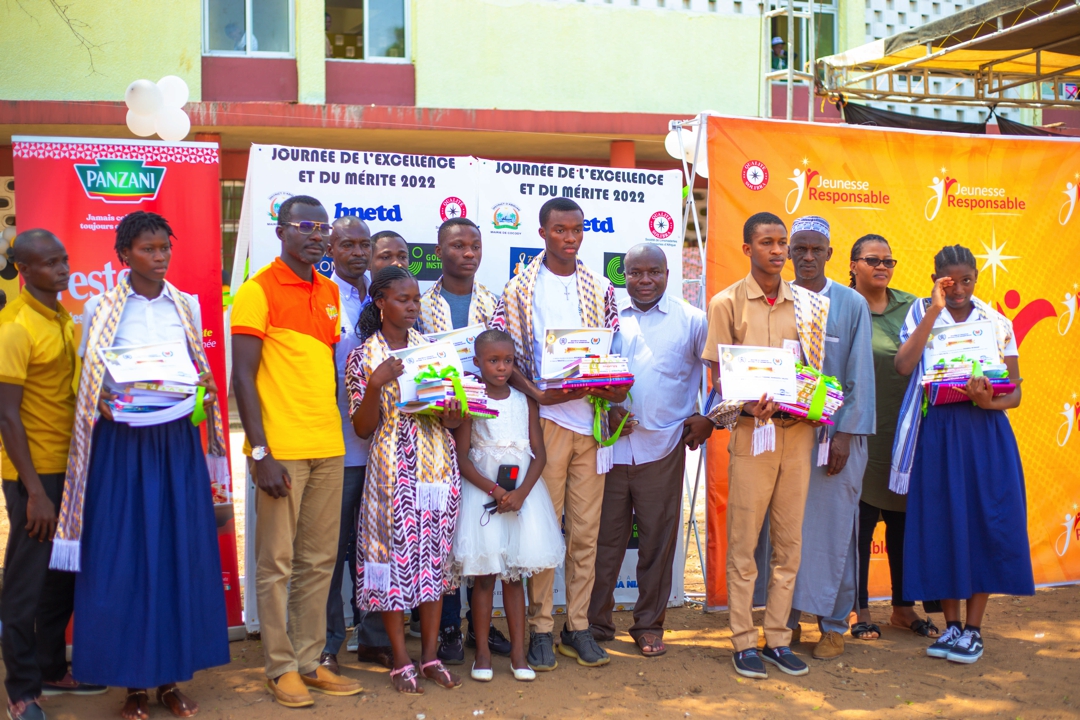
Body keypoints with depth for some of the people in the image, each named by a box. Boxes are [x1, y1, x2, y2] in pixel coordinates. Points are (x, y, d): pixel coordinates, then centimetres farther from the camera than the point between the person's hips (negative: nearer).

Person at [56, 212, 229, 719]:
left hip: (178, 442, 2)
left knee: (181, 552, 3)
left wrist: (204, 390, -1)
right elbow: (88, 382, 3)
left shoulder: (187, 306, 9)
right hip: (121, 442, -2)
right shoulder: (101, 309, 2)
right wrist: (103, 405, -15)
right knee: (124, 557, -2)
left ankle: (171, 676, 15)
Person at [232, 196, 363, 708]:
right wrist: (260, 453, -14)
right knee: (277, 562, 2)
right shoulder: (258, 291, -6)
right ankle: (281, 667, 13)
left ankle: (310, 660, 21)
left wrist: (337, 432, 11)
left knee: (319, 560, 10)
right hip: (280, 448, -6)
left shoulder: (330, 293, 13)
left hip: (329, 447, 6)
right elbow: (243, 377, -9)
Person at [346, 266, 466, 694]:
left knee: (435, 554, 6)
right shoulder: (363, 357, -2)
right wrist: (376, 383, -20)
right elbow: (363, 429, -6)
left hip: (438, 463, 3)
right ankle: (401, 660, 11)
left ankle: (430, 654, 16)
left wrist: (452, 416, -9)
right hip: (392, 468, -3)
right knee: (394, 555, -1)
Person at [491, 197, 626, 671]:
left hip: (591, 418, 3)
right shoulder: (521, 288, 3)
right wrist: (537, 394, -15)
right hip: (544, 419, -3)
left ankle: (578, 627, 16)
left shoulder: (600, 289, 12)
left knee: (586, 529, 6)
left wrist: (614, 388, -8)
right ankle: (540, 628, 10)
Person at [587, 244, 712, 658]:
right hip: (610, 444, 1)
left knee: (658, 540, 6)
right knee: (604, 538, 5)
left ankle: (649, 625, 20)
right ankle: (596, 623, 17)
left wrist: (707, 417, 0)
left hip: (663, 447, 0)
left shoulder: (691, 320, 6)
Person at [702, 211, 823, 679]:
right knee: (744, 541, 0)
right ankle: (744, 641, 9)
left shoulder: (807, 303, 11)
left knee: (789, 540, 7)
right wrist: (749, 405, -19)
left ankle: (778, 638, 17)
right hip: (751, 431, -3)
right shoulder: (727, 302, 1)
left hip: (797, 430, 4)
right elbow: (719, 376, -1)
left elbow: (816, 367, 14)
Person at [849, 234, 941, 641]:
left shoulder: (911, 306, 10)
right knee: (860, 519, 2)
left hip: (905, 430, 4)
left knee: (904, 518, 11)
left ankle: (903, 608, 25)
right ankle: (861, 611, 14)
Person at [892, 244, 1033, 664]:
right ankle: (951, 624, 17)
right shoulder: (922, 313, 4)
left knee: (986, 524, -1)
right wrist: (935, 310, -14)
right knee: (942, 525, 3)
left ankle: (973, 628, 11)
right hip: (936, 434, -1)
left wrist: (988, 402, -18)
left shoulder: (997, 323, 7)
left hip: (985, 432, 1)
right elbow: (903, 365, -14)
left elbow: (1015, 392, 4)